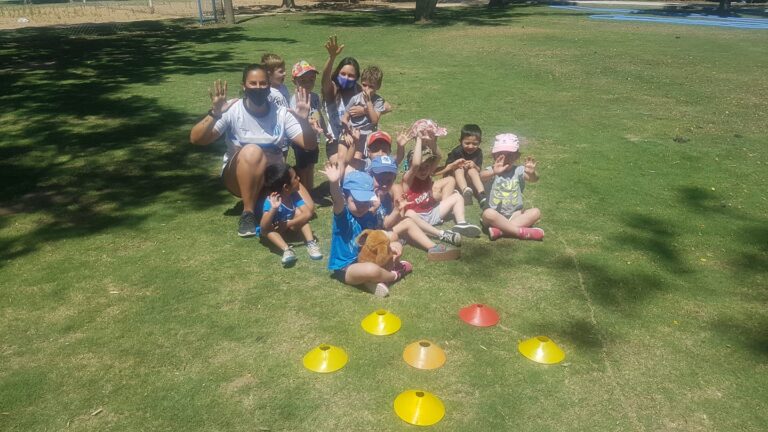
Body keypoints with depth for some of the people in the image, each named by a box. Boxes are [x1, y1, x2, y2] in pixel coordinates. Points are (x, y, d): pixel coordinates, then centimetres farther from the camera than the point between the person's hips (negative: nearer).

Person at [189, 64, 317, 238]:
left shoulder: (281, 113, -5)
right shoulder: (232, 110, -13)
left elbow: (310, 145, -8)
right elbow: (196, 139, -22)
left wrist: (303, 119, -26)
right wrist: (214, 114, -39)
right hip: (237, 177, -2)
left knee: (307, 209, -19)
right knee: (252, 151, -37)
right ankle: (248, 213, -23)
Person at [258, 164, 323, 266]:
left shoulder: (294, 195, -21)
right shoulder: (271, 201, -35)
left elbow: (307, 214, -30)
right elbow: (263, 227, -45)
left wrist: (288, 224, -39)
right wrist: (273, 209, -60)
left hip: (287, 227, 4)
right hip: (273, 230, -4)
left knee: (298, 212, -21)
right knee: (266, 229, -34)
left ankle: (311, 243, -27)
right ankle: (287, 250, -41)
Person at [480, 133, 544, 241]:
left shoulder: (519, 170, 0)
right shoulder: (492, 170, -6)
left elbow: (534, 179, -18)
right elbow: (482, 176, -29)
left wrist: (532, 173, -43)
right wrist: (494, 172, -52)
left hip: (515, 214, 3)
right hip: (495, 214, -3)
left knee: (536, 212, -19)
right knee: (488, 213, -34)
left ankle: (500, 230, -30)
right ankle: (521, 231, -28)